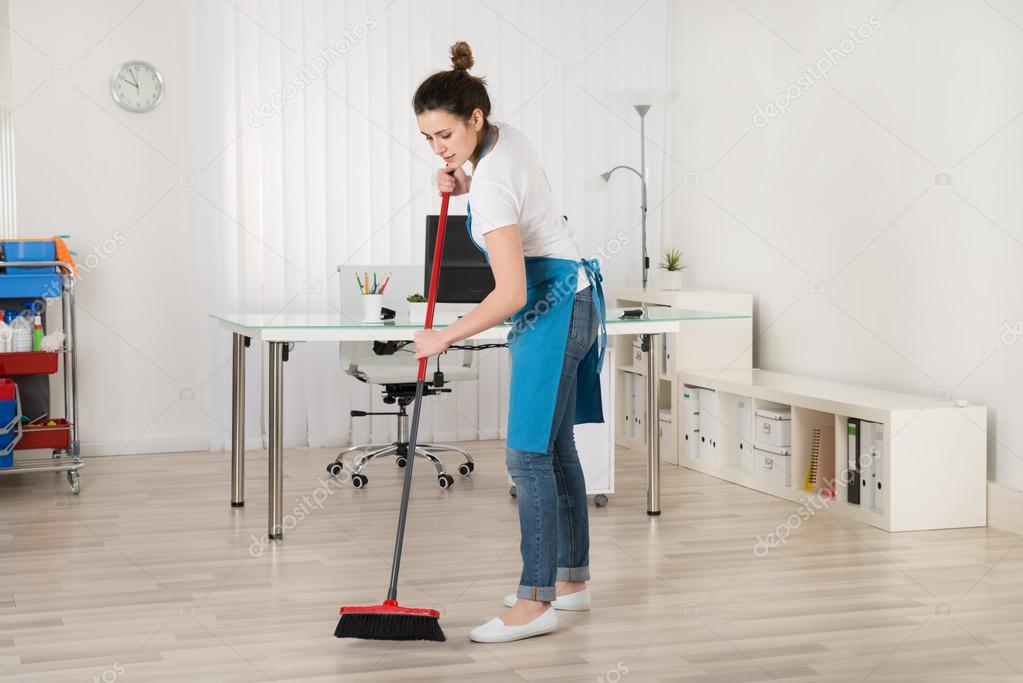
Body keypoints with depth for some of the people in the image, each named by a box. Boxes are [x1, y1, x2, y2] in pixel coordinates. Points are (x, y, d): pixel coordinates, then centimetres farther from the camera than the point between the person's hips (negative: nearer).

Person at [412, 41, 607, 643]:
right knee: (556, 448, 13)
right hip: (570, 300, 10)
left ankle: (536, 602, -9)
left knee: (529, 454, -11)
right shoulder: (508, 136, 3)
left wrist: (445, 337, -17)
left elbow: (511, 293, -27)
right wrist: (464, 185, 6)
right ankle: (572, 580, 21)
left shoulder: (492, 184, -24)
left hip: (552, 311, -10)